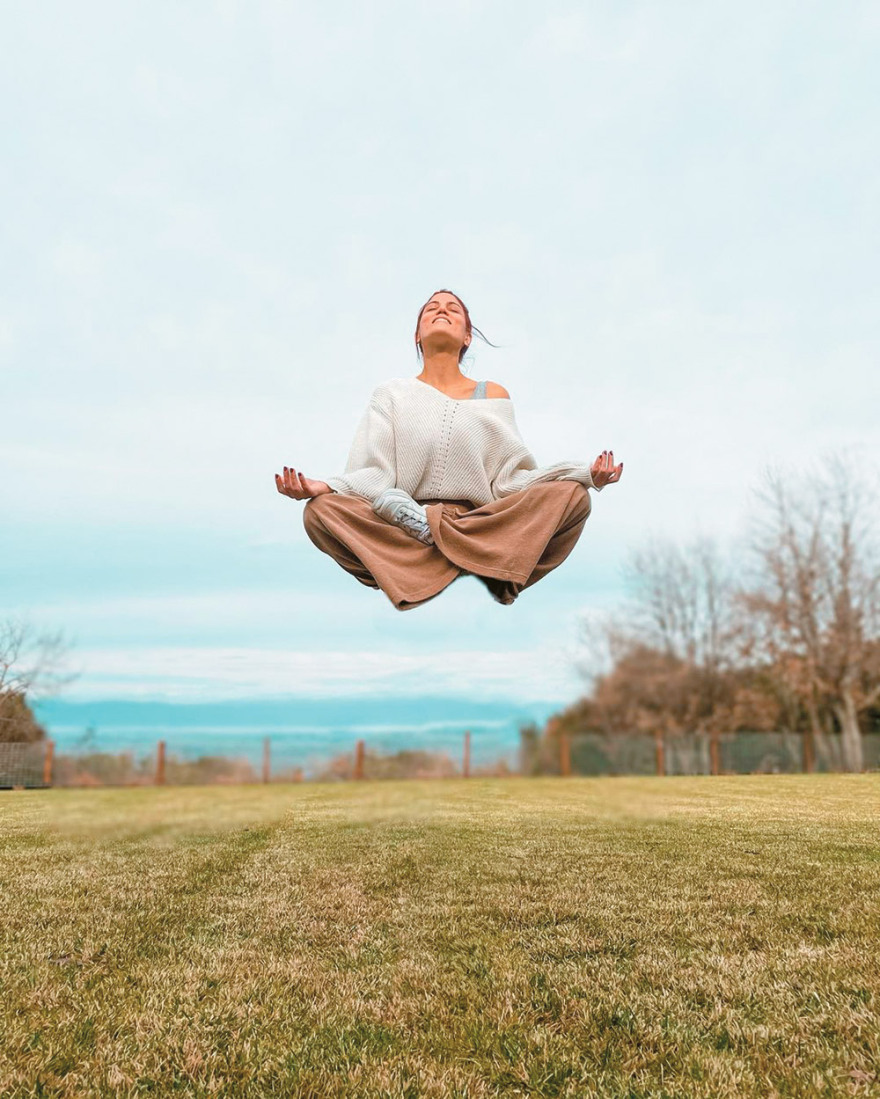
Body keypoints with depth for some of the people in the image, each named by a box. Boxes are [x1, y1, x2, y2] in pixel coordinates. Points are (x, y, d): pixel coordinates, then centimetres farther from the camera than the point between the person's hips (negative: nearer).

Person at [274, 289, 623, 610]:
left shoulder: (493, 396, 13)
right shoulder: (391, 394, 12)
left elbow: (509, 477, 4)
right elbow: (375, 475, 1)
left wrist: (587, 475, -9)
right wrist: (323, 487, -19)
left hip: (481, 526, 0)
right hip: (403, 525, 0)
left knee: (572, 495, -20)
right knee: (320, 509, -28)